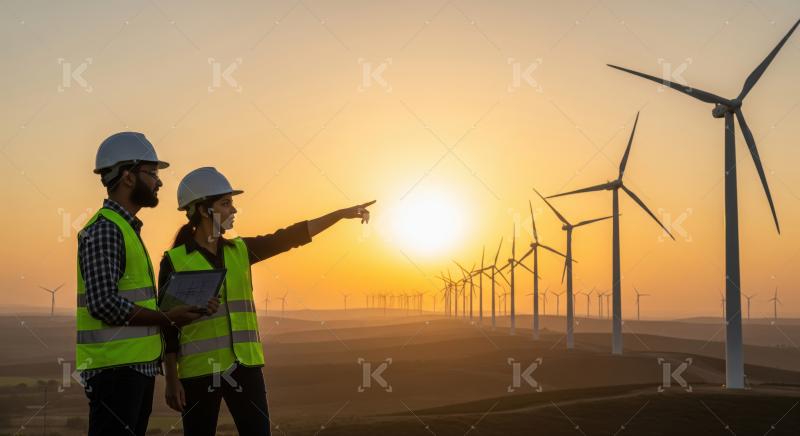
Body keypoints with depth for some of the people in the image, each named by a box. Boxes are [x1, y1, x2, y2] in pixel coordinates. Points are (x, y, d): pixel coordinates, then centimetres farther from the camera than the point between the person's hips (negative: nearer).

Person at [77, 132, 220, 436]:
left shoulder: (126, 228, 19)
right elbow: (104, 304, -22)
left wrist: (187, 308, 6)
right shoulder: (105, 229, -12)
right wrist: (168, 318, -16)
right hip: (115, 368, -10)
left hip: (138, 365, 10)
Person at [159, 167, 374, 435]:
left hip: (244, 366, 5)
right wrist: (171, 380, -8)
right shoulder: (174, 260, -5)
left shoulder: (240, 251, 9)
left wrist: (342, 213, -1)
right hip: (198, 371, -4)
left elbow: (288, 237, 4)